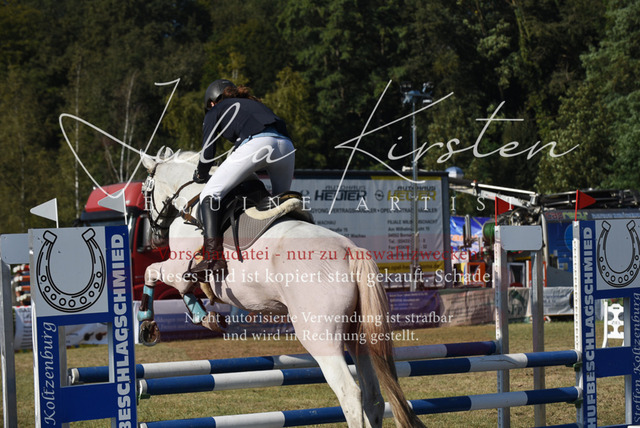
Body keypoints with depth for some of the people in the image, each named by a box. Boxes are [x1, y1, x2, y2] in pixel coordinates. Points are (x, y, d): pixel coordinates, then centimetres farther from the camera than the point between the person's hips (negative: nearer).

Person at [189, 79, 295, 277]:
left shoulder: (215, 111, 26)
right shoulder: (256, 105, 42)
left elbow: (207, 152, 15)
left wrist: (201, 175, 34)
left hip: (255, 145, -6)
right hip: (286, 146, 6)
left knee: (210, 194, -3)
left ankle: (214, 258, -21)